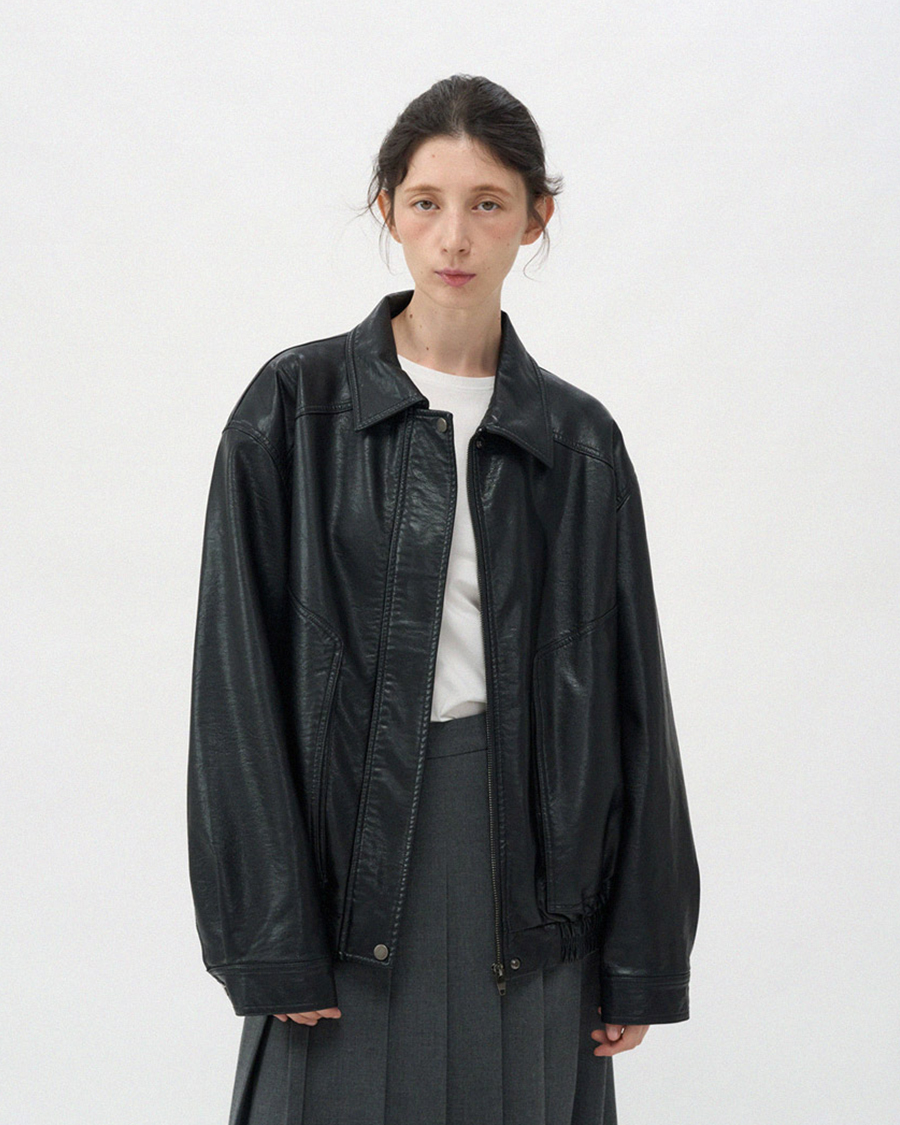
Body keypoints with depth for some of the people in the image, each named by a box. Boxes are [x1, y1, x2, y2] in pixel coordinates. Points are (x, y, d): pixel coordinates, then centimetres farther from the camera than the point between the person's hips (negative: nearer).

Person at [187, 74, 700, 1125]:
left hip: (528, 864, 2)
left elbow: (628, 694, 7)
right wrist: (271, 938, -10)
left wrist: (640, 959, 4)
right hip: (352, 833, -2)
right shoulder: (294, 408, -1)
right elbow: (240, 677, -4)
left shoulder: (579, 441, 6)